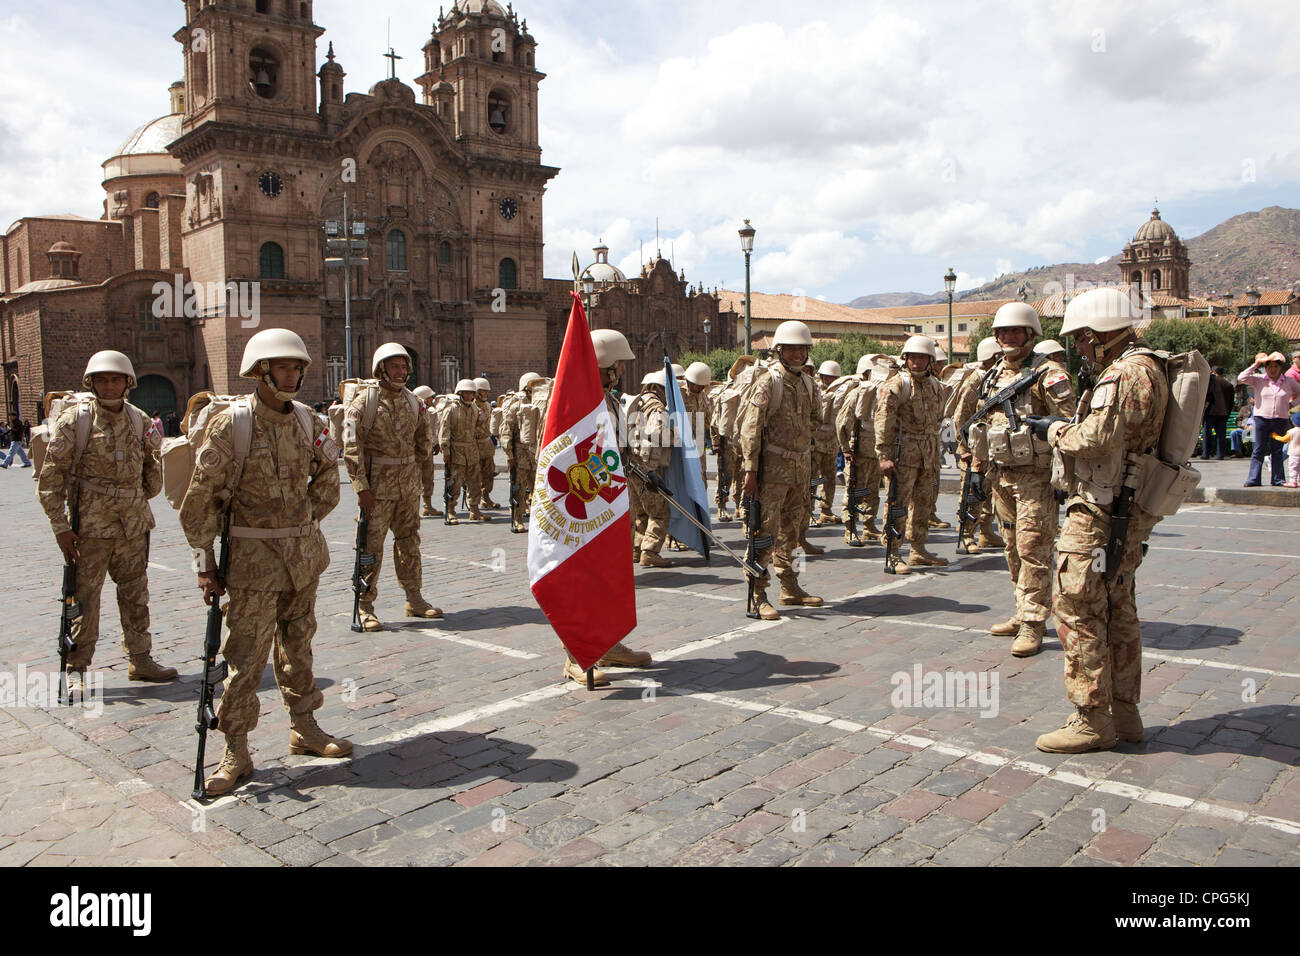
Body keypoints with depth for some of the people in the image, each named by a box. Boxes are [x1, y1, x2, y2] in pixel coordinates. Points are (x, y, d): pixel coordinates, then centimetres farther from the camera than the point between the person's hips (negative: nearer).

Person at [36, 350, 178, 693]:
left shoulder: (140, 421, 6)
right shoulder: (74, 420, -5)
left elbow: (151, 476, 23)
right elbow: (50, 478, -5)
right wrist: (60, 527, -8)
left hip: (133, 526, 4)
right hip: (90, 526, -4)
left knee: (135, 595, 12)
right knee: (84, 597, 1)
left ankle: (140, 658, 24)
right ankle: (76, 668, 13)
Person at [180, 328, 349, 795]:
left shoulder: (308, 421, 3)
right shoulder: (231, 424, -12)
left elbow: (326, 477, 19)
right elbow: (201, 498, -10)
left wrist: (307, 524, 12)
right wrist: (205, 564, -10)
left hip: (304, 551, 5)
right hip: (253, 556, -5)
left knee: (297, 643, 16)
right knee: (246, 655, -1)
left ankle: (304, 729, 28)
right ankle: (236, 752, 11)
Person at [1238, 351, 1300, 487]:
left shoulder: (1289, 382, 8)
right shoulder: (1259, 379, 2)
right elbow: (1241, 378, -11)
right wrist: (1255, 365, -8)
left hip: (1281, 420, 2)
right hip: (1262, 419, -2)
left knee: (1277, 451, 8)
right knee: (1259, 450, 0)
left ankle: (1278, 479, 13)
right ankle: (1253, 479, 0)